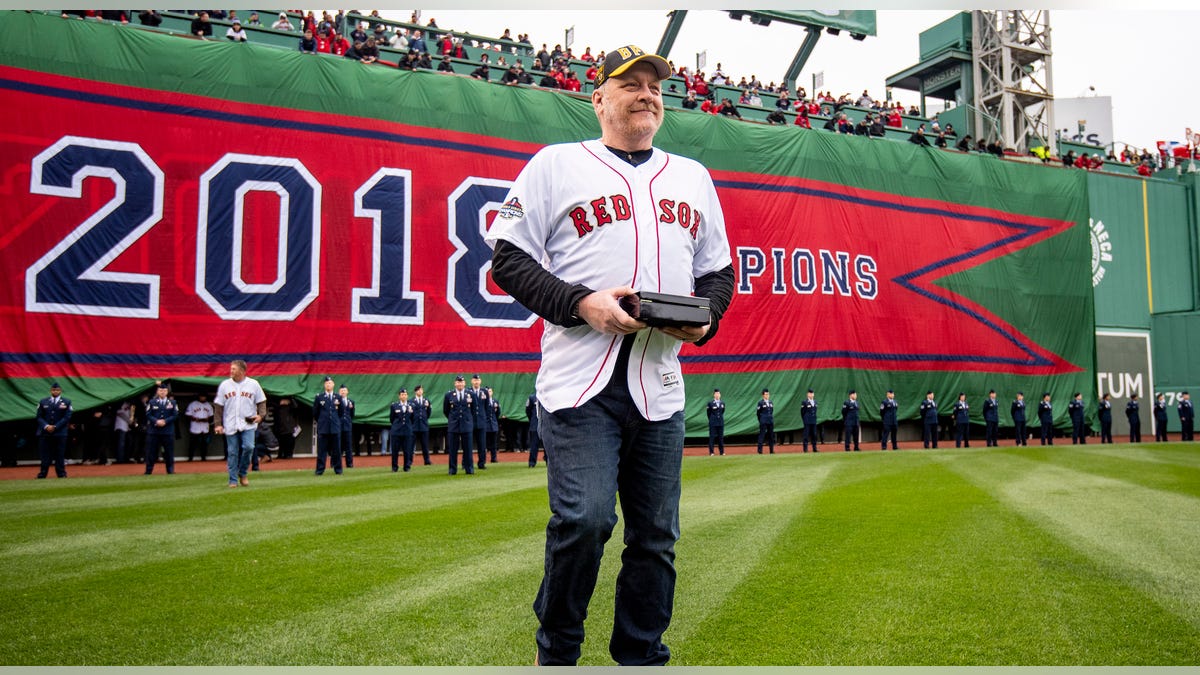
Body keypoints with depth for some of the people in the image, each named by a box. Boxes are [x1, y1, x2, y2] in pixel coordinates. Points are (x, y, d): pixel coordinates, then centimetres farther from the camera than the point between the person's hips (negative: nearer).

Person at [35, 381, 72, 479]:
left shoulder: (66, 402, 6)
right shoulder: (43, 402, 12)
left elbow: (67, 417, -2)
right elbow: (39, 417, 7)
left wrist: (55, 427, -11)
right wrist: (46, 426, -11)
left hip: (60, 433, -1)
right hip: (44, 433, 1)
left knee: (60, 455, 0)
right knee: (45, 456, 1)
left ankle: (61, 474, 5)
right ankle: (41, 475, 5)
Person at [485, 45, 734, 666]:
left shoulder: (693, 176, 20)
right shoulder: (556, 164, 7)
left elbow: (718, 269, 23)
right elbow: (509, 257, 1)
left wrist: (704, 315, 1)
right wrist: (580, 304, -13)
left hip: (660, 384, 5)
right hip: (581, 381, -4)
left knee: (656, 534, 7)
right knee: (583, 518, -15)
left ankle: (642, 658, 25)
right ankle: (556, 652, 11)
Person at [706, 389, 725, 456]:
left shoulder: (723, 403, 8)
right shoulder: (710, 403, -5)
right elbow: (708, 413, 2)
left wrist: (720, 418, 12)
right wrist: (711, 419, 8)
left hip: (721, 423, 4)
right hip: (713, 423, -4)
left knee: (721, 437, 7)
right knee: (712, 437, -3)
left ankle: (722, 452, 12)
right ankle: (711, 452, 1)